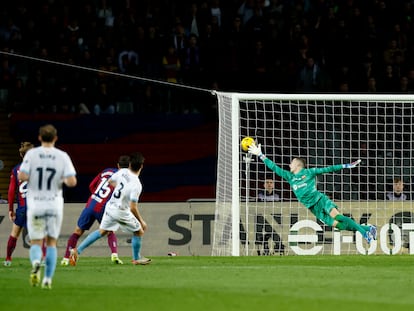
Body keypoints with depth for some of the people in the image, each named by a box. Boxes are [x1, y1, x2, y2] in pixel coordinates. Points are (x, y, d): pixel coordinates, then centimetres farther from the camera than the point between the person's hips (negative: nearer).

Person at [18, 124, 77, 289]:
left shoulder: (31, 154, -5)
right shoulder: (63, 156, -4)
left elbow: (22, 176, -15)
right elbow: (72, 181, -12)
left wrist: (21, 175, 8)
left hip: (35, 205, -1)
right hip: (55, 205, 1)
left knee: (35, 243, 7)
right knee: (51, 243, 15)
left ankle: (36, 262, -26)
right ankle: (48, 279, 8)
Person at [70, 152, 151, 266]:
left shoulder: (122, 172, -7)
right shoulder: (136, 185, -25)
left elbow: (110, 181, 15)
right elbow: (133, 208, -24)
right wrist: (141, 221, -12)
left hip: (110, 206, 6)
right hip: (121, 212, -6)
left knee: (102, 231, 21)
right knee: (139, 232, 15)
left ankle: (77, 251, 14)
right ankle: (136, 259, 28)